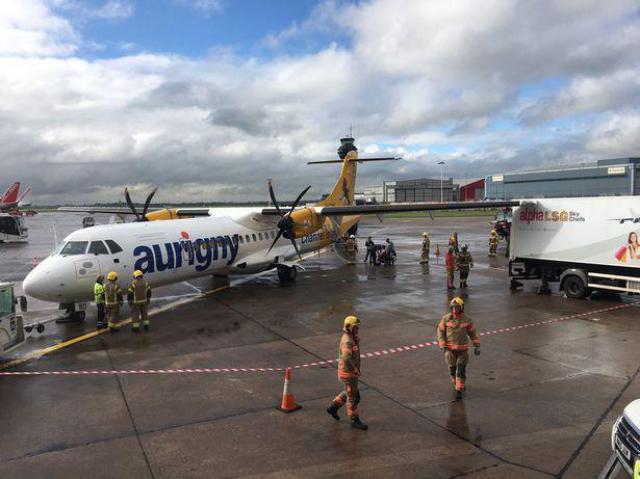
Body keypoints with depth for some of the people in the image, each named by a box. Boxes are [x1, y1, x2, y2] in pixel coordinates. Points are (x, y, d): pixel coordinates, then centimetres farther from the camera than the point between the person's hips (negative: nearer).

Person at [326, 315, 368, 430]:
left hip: (352, 371, 10)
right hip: (348, 373, -10)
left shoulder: (353, 338, 5)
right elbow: (346, 358, -40)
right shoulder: (347, 341, -27)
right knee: (353, 397, 4)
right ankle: (355, 420, 20)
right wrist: (355, 370, -28)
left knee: (350, 393, 25)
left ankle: (333, 407, 37)